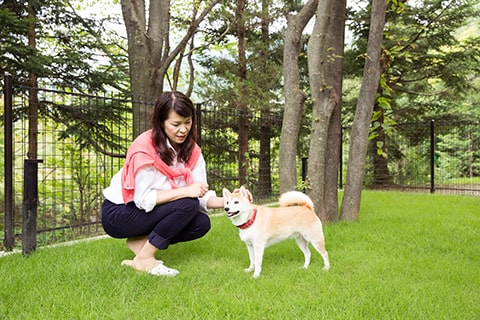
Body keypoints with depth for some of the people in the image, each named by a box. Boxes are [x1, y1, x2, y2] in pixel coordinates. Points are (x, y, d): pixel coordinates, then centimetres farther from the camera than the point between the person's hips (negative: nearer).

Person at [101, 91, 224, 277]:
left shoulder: (191, 151, -6)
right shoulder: (145, 149, -26)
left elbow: (201, 195, -11)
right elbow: (143, 199, -28)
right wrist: (186, 191, -35)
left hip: (148, 212, 7)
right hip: (118, 214, -7)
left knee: (202, 223, -11)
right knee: (187, 205, -26)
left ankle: (141, 242, 1)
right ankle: (144, 259, -13)